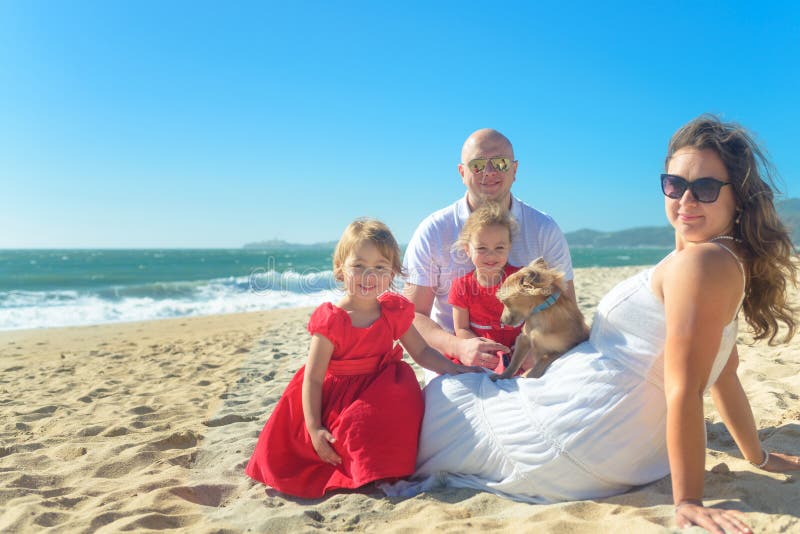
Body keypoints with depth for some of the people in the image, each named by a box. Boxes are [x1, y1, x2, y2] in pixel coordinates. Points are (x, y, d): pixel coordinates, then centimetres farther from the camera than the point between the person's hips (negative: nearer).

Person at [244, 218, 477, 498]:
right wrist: (314, 429, -17)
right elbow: (313, 378, -14)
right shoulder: (331, 320, -16)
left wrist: (456, 369, -6)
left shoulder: (394, 312, -2)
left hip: (380, 392, 4)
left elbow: (422, 352, 9)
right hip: (335, 400, -3)